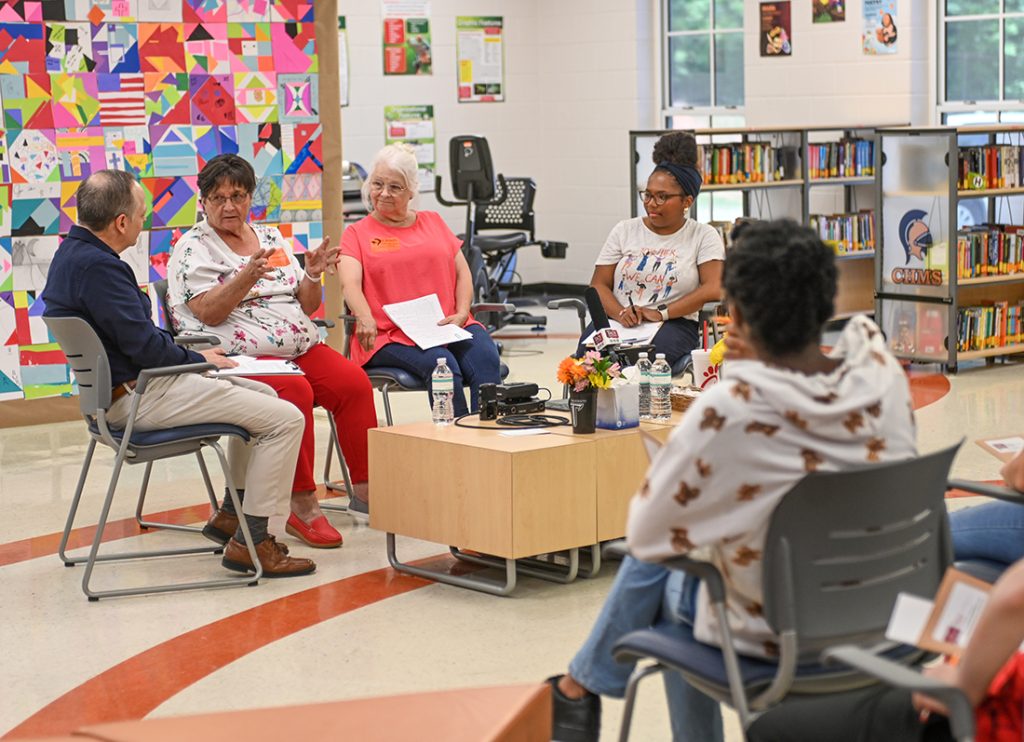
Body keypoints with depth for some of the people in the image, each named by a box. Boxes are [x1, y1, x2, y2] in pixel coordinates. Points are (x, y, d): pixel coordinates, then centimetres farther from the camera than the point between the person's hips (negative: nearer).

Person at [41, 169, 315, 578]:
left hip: (124, 386, 11)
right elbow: (143, 344, -23)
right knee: (285, 419, -12)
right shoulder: (96, 266, -22)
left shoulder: (74, 253, 11)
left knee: (264, 396, 23)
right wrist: (197, 358, -5)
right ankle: (250, 541, -7)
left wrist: (193, 353, 8)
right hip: (137, 397, -11)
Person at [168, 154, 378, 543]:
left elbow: (306, 306, 17)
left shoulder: (272, 238, 18)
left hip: (300, 347, 6)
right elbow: (207, 312, -13)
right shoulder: (193, 247, 2)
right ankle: (302, 505, -26)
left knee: (354, 382, -19)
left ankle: (365, 491, -13)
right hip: (240, 356, -6)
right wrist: (247, 277, -26)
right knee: (294, 391, -33)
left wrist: (312, 275, -3)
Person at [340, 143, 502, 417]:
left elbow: (462, 272, 19)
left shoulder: (433, 222, 24)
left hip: (449, 328, 3)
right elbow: (350, 283, -4)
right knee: (443, 365, -34)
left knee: (486, 359, -29)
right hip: (391, 336, -3)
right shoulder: (356, 234, 13)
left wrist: (461, 313, -1)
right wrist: (365, 319, -25)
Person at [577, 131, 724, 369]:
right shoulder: (625, 230, 16)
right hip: (616, 321, 2)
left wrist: (661, 313, -15)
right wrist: (620, 313, -13)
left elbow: (713, 289, -6)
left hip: (674, 323, -2)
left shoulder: (703, 236, 8)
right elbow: (599, 284, 10)